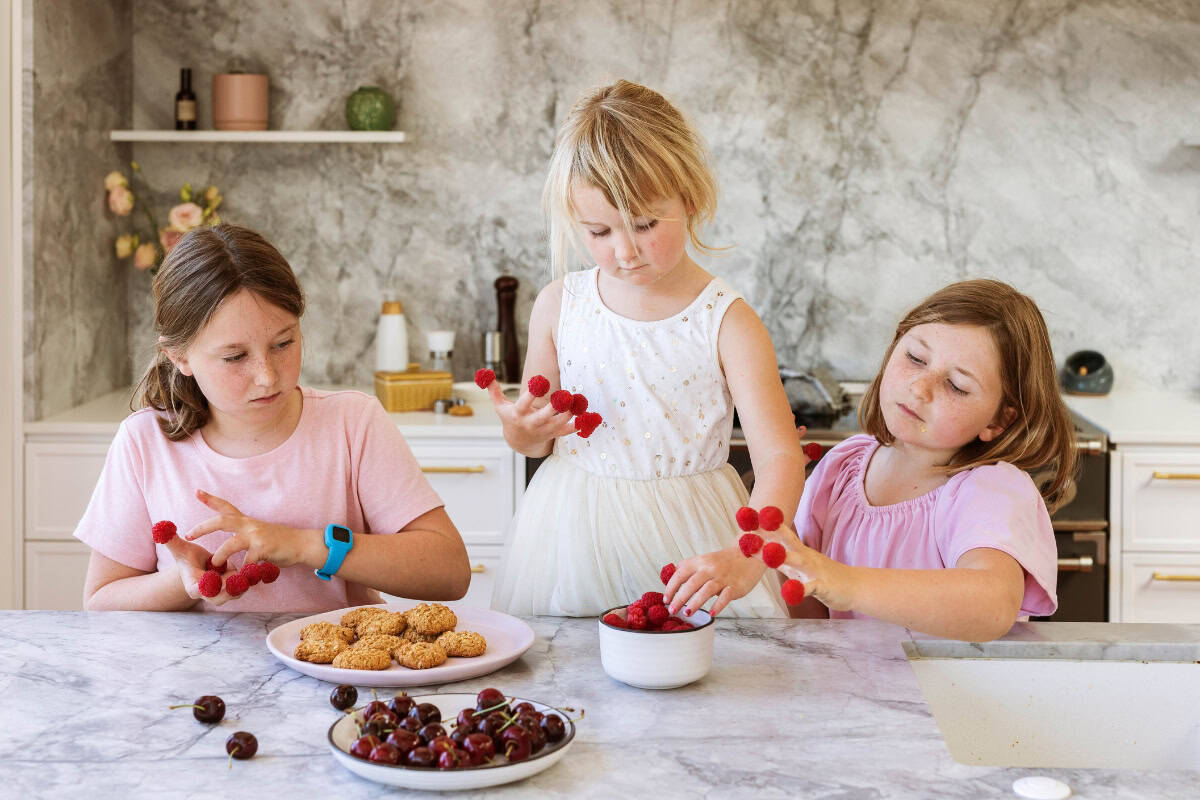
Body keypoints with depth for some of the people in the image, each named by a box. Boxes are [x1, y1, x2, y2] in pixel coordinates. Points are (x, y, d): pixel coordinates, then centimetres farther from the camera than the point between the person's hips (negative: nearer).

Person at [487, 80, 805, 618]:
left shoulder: (727, 322, -11)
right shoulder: (559, 305, -1)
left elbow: (780, 457, -19)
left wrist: (744, 559, -35)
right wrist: (521, 431, -13)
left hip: (682, 536, -2)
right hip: (573, 533, 3)